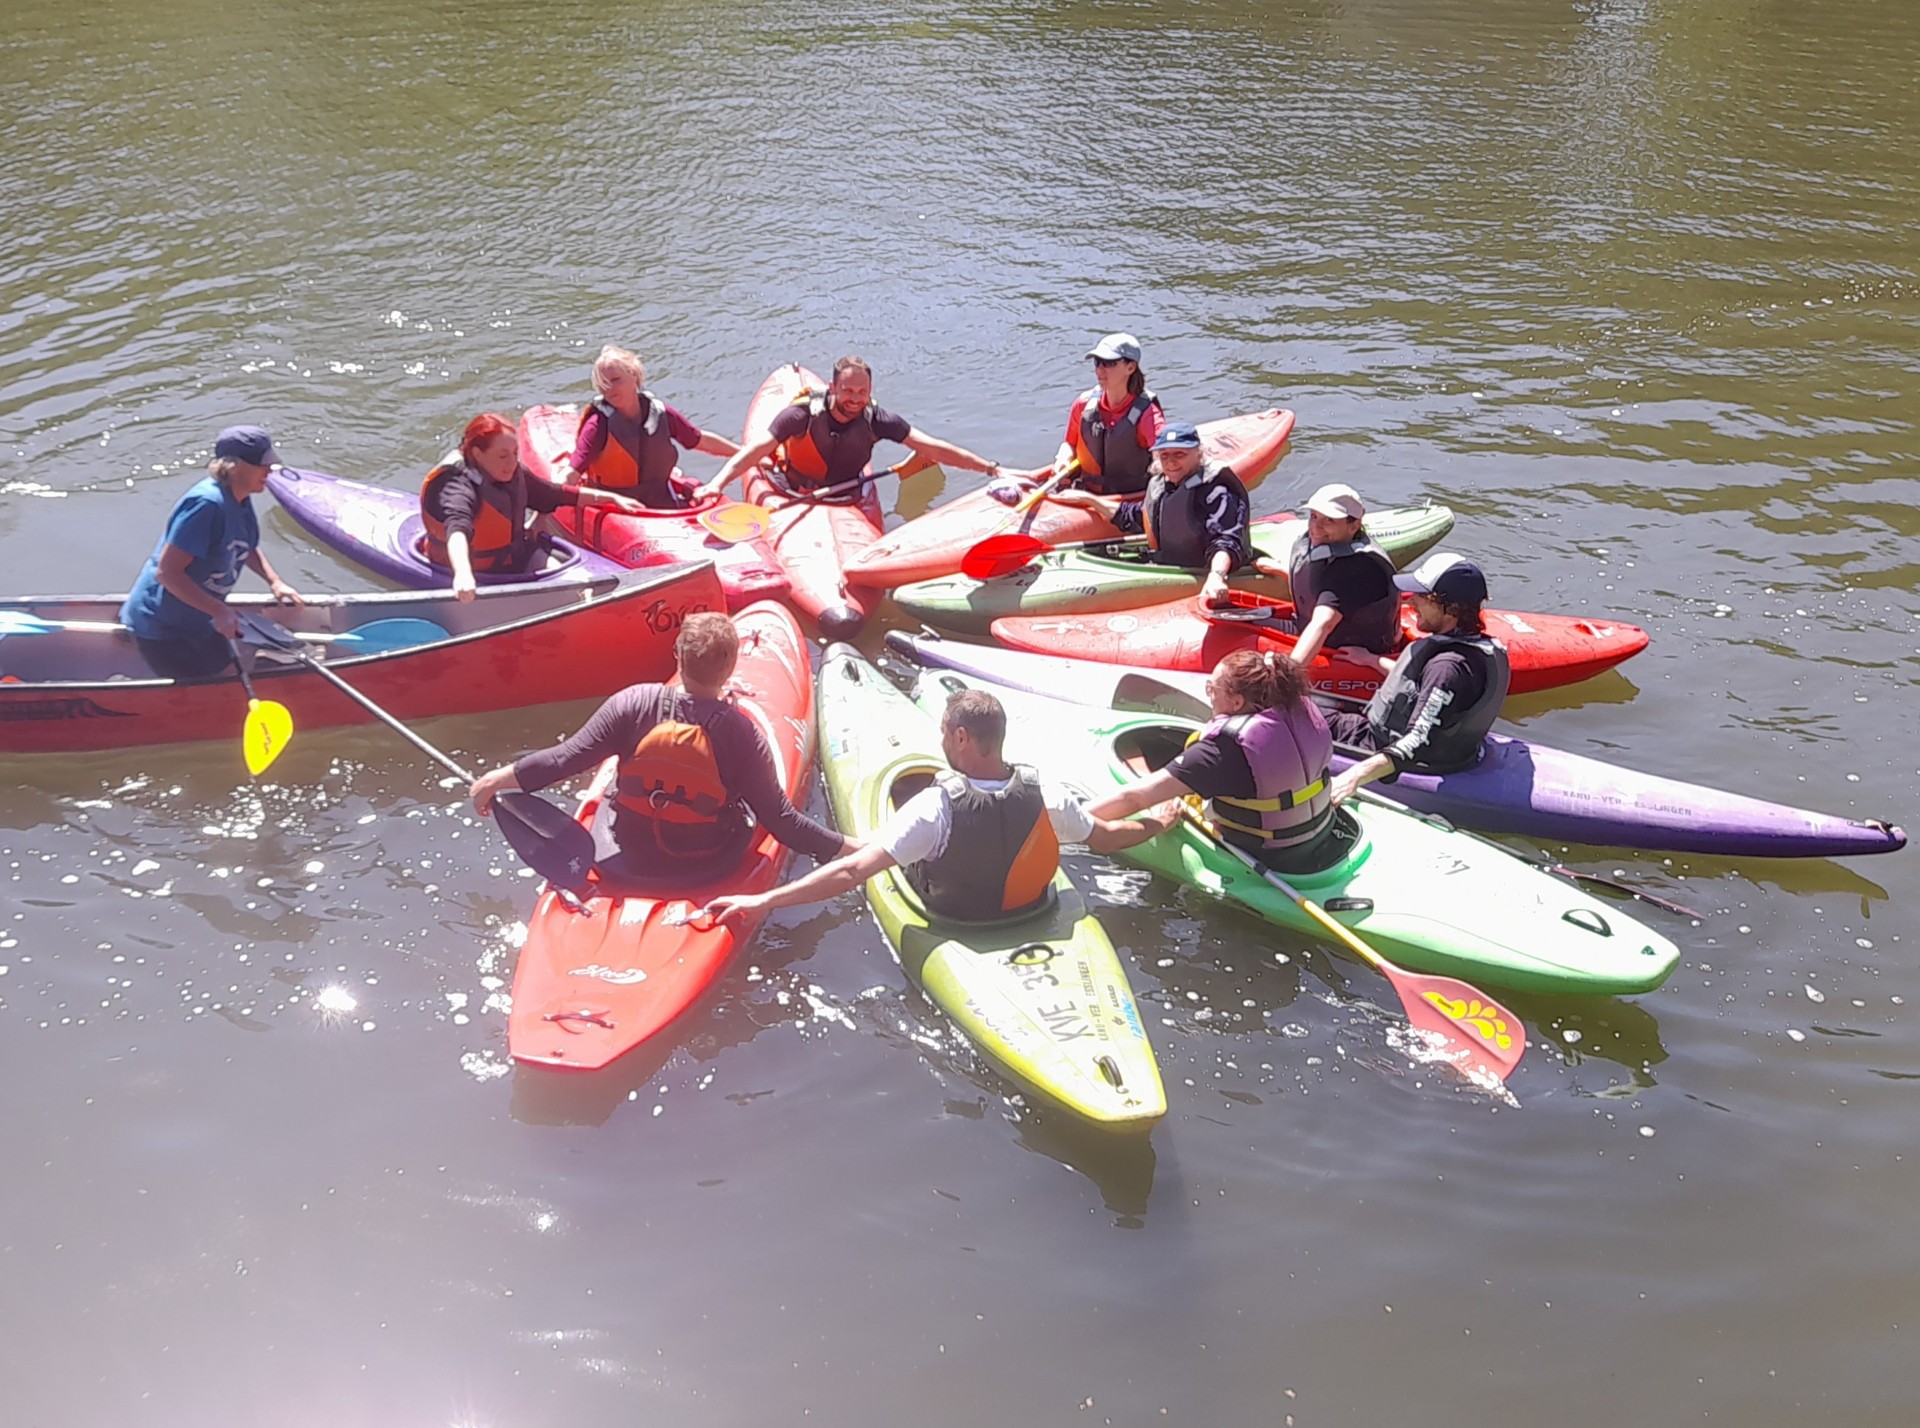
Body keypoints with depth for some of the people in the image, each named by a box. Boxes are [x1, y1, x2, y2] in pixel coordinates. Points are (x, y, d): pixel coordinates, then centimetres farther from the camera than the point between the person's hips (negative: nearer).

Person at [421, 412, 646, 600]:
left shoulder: (512, 474, 1)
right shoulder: (458, 487, -26)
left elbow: (555, 495, 17)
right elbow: (457, 528, -47)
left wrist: (611, 498, 18)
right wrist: (463, 573, -68)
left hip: (516, 561, 9)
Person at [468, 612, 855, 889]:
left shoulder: (633, 704, -22)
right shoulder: (744, 734, -24)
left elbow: (566, 759, -17)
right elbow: (779, 820, -19)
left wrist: (501, 778, -4)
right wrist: (846, 849, -9)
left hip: (622, 864, 2)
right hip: (704, 869, -1)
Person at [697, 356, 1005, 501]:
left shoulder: (876, 420, -18)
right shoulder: (804, 414, -25)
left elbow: (933, 448, -20)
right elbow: (757, 449, -31)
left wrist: (992, 468, -25)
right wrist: (718, 483, -47)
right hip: (790, 497, -2)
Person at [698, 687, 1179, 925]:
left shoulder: (936, 808, -36)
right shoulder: (1045, 795, -25)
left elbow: (852, 870, -40)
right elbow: (1105, 837, -6)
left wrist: (763, 901, -38)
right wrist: (1157, 824, 15)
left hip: (953, 921, -3)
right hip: (1031, 911, 3)